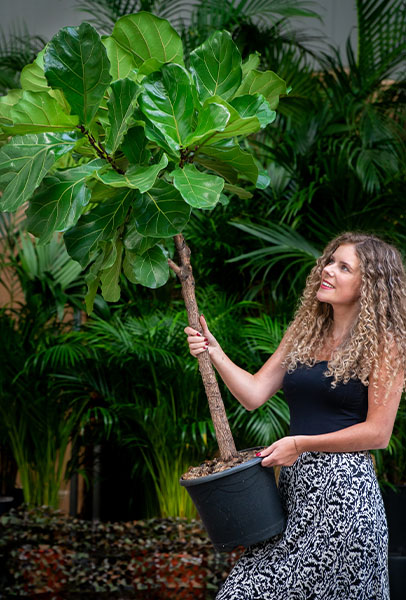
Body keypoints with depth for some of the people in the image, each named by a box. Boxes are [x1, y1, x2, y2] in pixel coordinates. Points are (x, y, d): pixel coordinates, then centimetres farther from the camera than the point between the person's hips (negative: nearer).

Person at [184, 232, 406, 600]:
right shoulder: (305, 331, 15)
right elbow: (254, 393, 10)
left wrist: (302, 443, -11)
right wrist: (213, 353, -2)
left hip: (343, 486, -6)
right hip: (294, 480, 6)